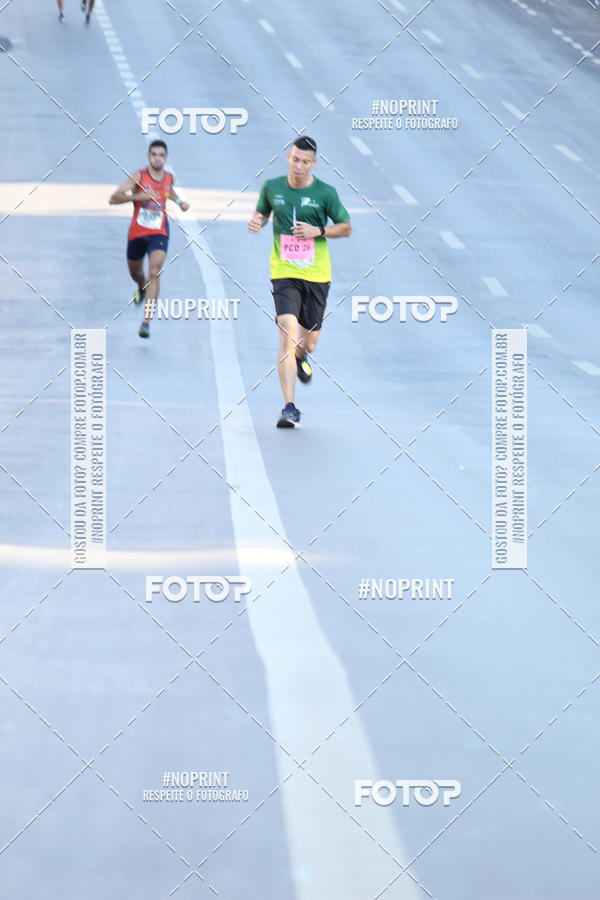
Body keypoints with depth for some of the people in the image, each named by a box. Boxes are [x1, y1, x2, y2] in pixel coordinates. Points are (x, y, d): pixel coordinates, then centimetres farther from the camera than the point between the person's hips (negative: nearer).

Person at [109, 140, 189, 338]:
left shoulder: (170, 178, 0)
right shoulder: (139, 176, -13)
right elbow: (113, 198, -20)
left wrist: (179, 201, 8)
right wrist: (139, 196, -30)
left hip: (159, 234, 0)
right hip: (137, 233, 0)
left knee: (154, 273, -20)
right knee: (135, 272, 21)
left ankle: (146, 321, -23)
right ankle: (142, 288, 60)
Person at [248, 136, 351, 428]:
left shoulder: (325, 193, -4)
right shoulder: (272, 188, 1)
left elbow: (346, 227, 4)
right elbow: (262, 213, 18)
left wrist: (318, 231, -13)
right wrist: (255, 221, -6)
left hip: (316, 275, 1)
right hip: (284, 273, -1)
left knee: (308, 343, 10)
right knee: (287, 334, -20)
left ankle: (299, 358, 52)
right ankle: (289, 408, -21)